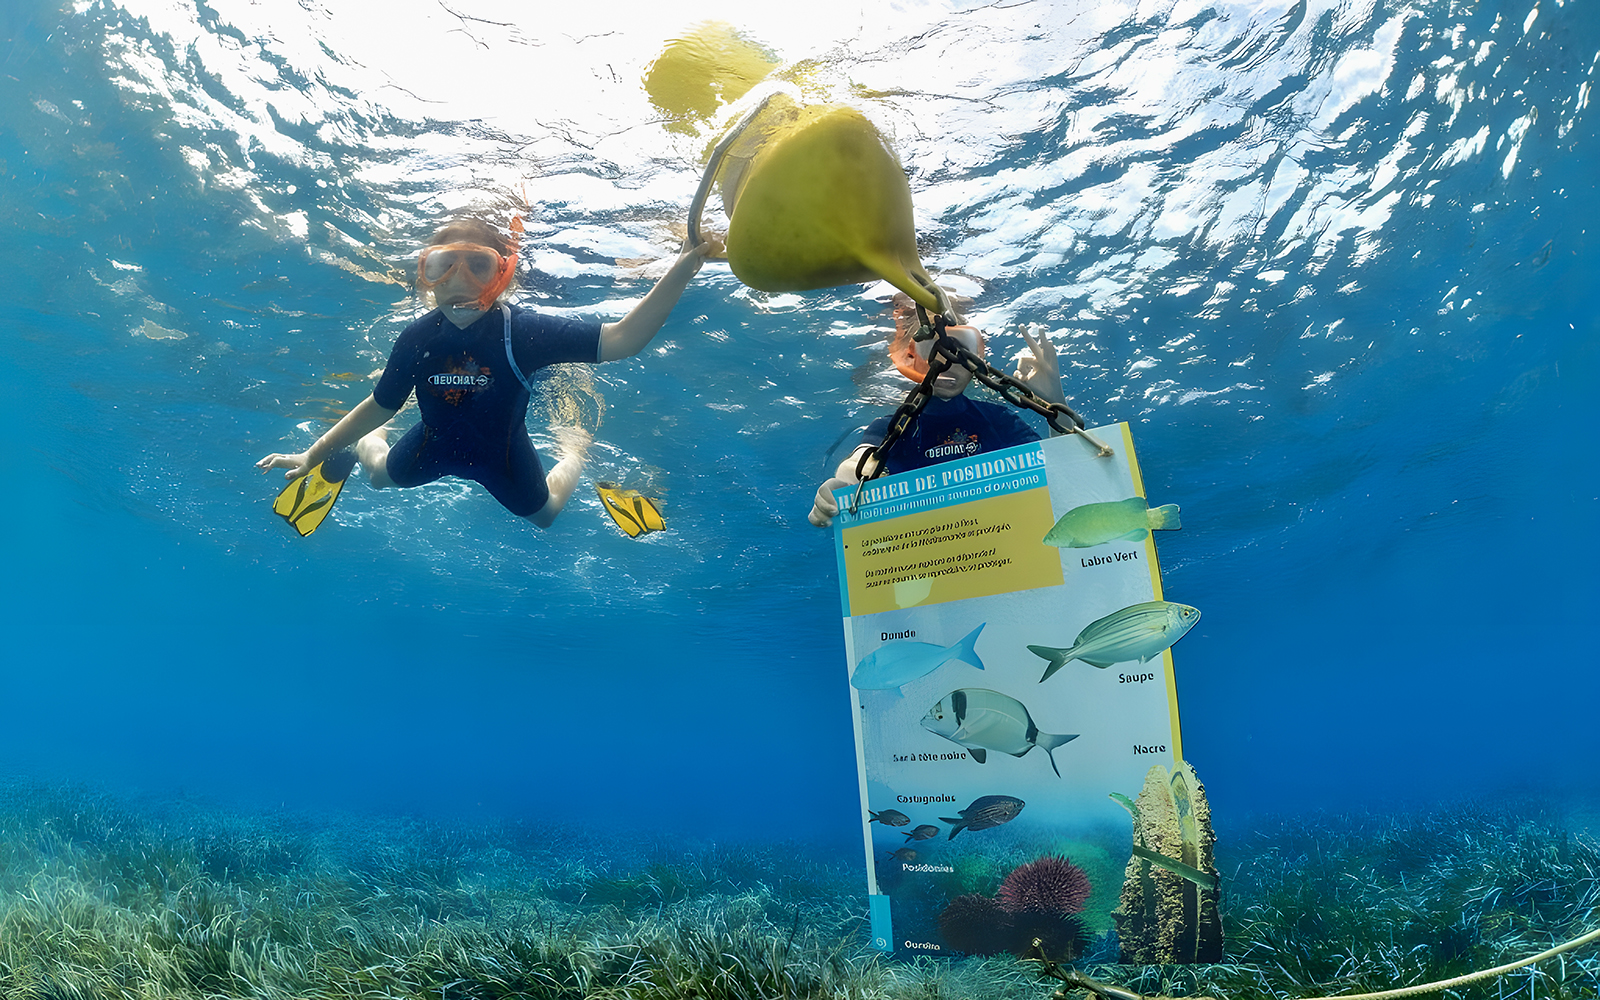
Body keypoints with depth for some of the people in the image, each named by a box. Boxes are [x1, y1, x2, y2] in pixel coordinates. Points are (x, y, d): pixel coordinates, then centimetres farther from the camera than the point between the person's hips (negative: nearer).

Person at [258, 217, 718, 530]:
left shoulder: (523, 332, -38)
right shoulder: (417, 339, -28)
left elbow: (621, 339, -48)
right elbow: (380, 405, -12)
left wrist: (681, 270, -60)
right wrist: (312, 455, -6)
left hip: (499, 449, -1)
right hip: (436, 443, 2)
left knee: (543, 514, 24)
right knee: (383, 476, 27)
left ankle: (572, 448, 52)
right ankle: (368, 441, 62)